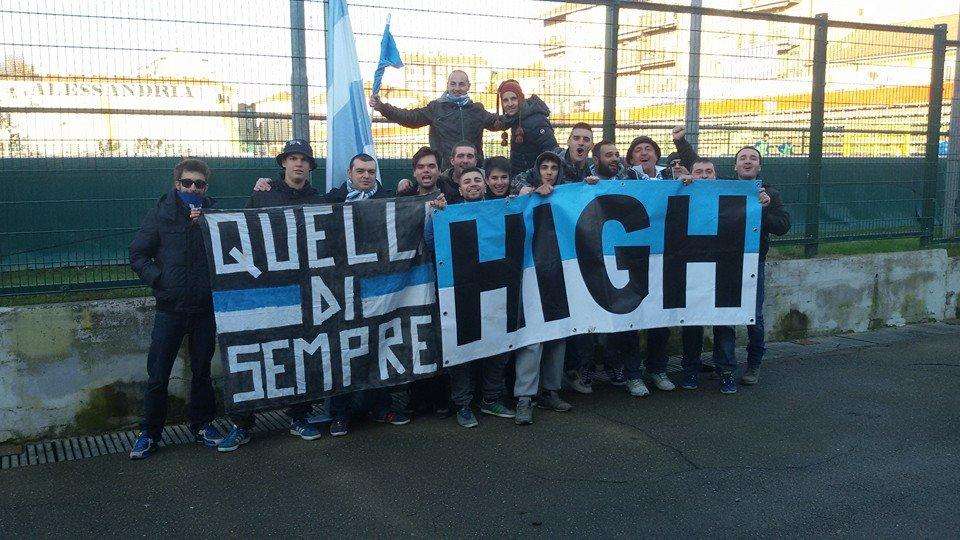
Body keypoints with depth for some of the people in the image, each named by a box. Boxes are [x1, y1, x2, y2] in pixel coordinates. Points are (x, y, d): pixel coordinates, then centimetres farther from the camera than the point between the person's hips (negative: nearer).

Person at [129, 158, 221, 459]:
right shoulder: (161, 214, 0)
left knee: (202, 371, 14)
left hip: (205, 307, 2)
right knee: (157, 375, 3)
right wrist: (159, 278, -13)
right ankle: (149, 433, 17)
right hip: (170, 308, -1)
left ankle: (202, 425, 29)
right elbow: (137, 255, 2)